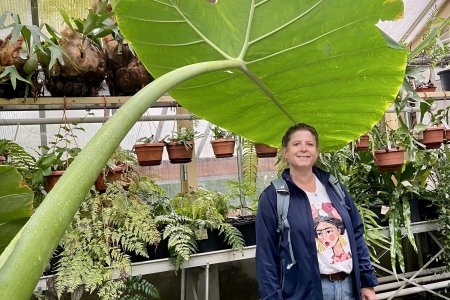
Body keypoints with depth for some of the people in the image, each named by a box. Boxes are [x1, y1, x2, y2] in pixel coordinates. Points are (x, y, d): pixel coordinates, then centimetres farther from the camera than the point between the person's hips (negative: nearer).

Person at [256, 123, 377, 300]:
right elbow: (266, 256, -10)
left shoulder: (334, 187, 7)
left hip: (349, 286, 5)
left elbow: (356, 235, 10)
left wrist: (367, 281, 7)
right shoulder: (273, 196, -9)